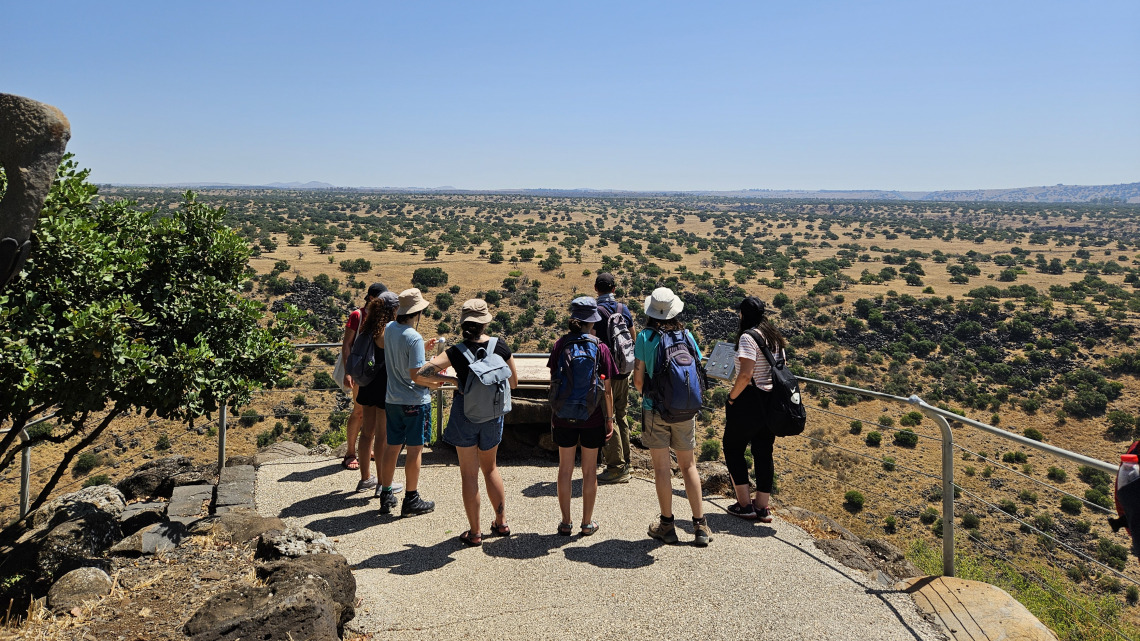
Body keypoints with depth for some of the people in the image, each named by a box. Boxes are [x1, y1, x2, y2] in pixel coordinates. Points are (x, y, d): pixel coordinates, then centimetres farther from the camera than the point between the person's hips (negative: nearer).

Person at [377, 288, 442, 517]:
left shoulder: (389, 329, 2)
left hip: (392, 399, 7)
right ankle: (411, 500, 12)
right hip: (415, 401, -7)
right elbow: (416, 375, -22)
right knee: (415, 450, 4)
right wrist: (435, 382, -6)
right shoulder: (414, 338, -20)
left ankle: (386, 497, 22)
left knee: (392, 447, 14)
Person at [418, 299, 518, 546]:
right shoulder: (501, 347, -7)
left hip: (464, 414, -3)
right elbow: (514, 382, 3)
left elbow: (424, 371, -22)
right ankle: (501, 523, 28)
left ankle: (475, 532, 15)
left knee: (469, 474, 8)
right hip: (493, 414, 3)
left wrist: (450, 379, -10)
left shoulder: (457, 351, -14)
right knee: (490, 468, 23)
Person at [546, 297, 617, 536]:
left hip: (563, 417, 1)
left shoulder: (561, 344, -4)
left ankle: (565, 523, 19)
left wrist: (553, 414, 11)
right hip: (592, 418, -1)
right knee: (589, 471, 11)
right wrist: (609, 419, 6)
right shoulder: (600, 348, -8)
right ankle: (587, 523, 21)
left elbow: (553, 382, 0)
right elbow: (607, 389, -5)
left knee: (565, 469, 12)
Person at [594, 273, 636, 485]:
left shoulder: (595, 311, -12)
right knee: (620, 417, 16)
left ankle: (616, 469, 1)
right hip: (623, 372, 6)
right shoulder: (624, 309, 6)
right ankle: (624, 464, 23)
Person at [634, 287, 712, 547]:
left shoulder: (645, 337, -7)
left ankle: (667, 525, 14)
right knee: (688, 465, 12)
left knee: (662, 467, 6)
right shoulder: (686, 335, -1)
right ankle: (700, 525, 14)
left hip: (655, 410, -2)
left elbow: (638, 379, -5)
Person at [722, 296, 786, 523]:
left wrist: (732, 397, -13)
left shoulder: (748, 337, -16)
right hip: (772, 402, 8)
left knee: (733, 447, 9)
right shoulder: (775, 337, 9)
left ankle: (744, 504, 9)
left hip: (749, 401, -7)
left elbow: (746, 375, -24)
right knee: (764, 452, 13)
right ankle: (762, 507, 18)